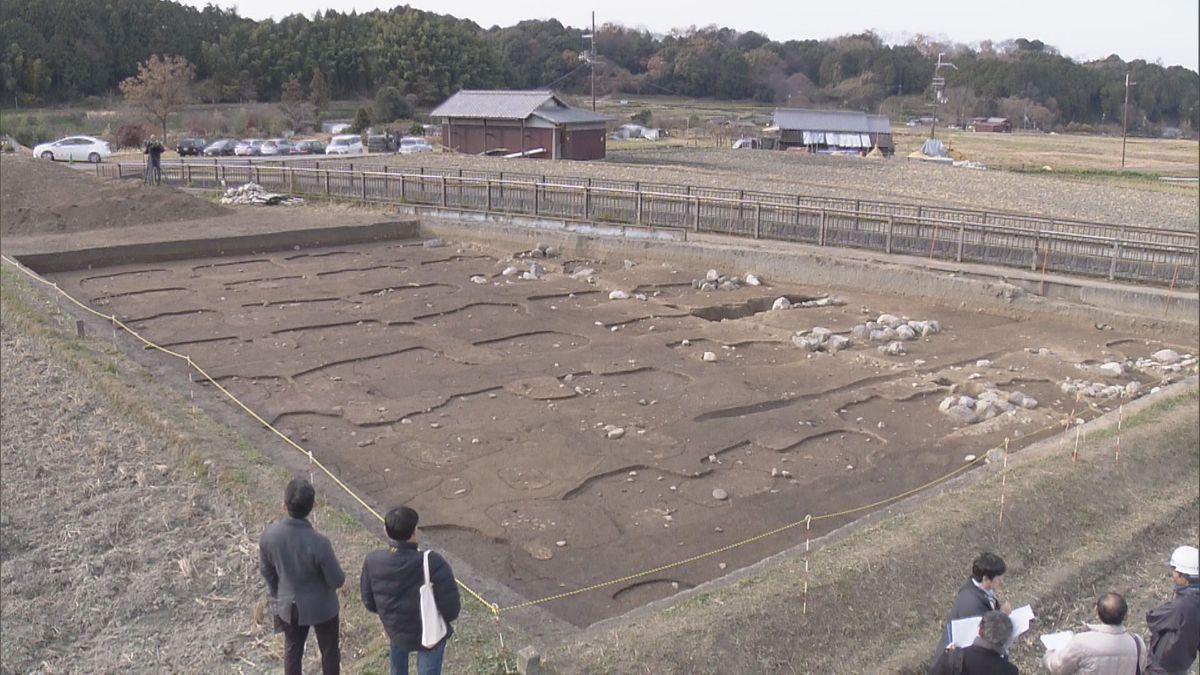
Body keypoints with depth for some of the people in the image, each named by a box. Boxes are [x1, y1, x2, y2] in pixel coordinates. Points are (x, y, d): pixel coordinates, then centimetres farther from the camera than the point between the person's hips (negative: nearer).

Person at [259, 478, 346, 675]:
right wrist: (340, 577, 4)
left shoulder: (269, 534, -22)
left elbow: (266, 570, -4)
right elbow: (337, 581, -21)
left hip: (289, 605, 4)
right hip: (321, 606, -3)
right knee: (329, 651, 22)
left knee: (292, 651, 27)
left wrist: (277, 596, 15)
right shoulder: (319, 543, -35)